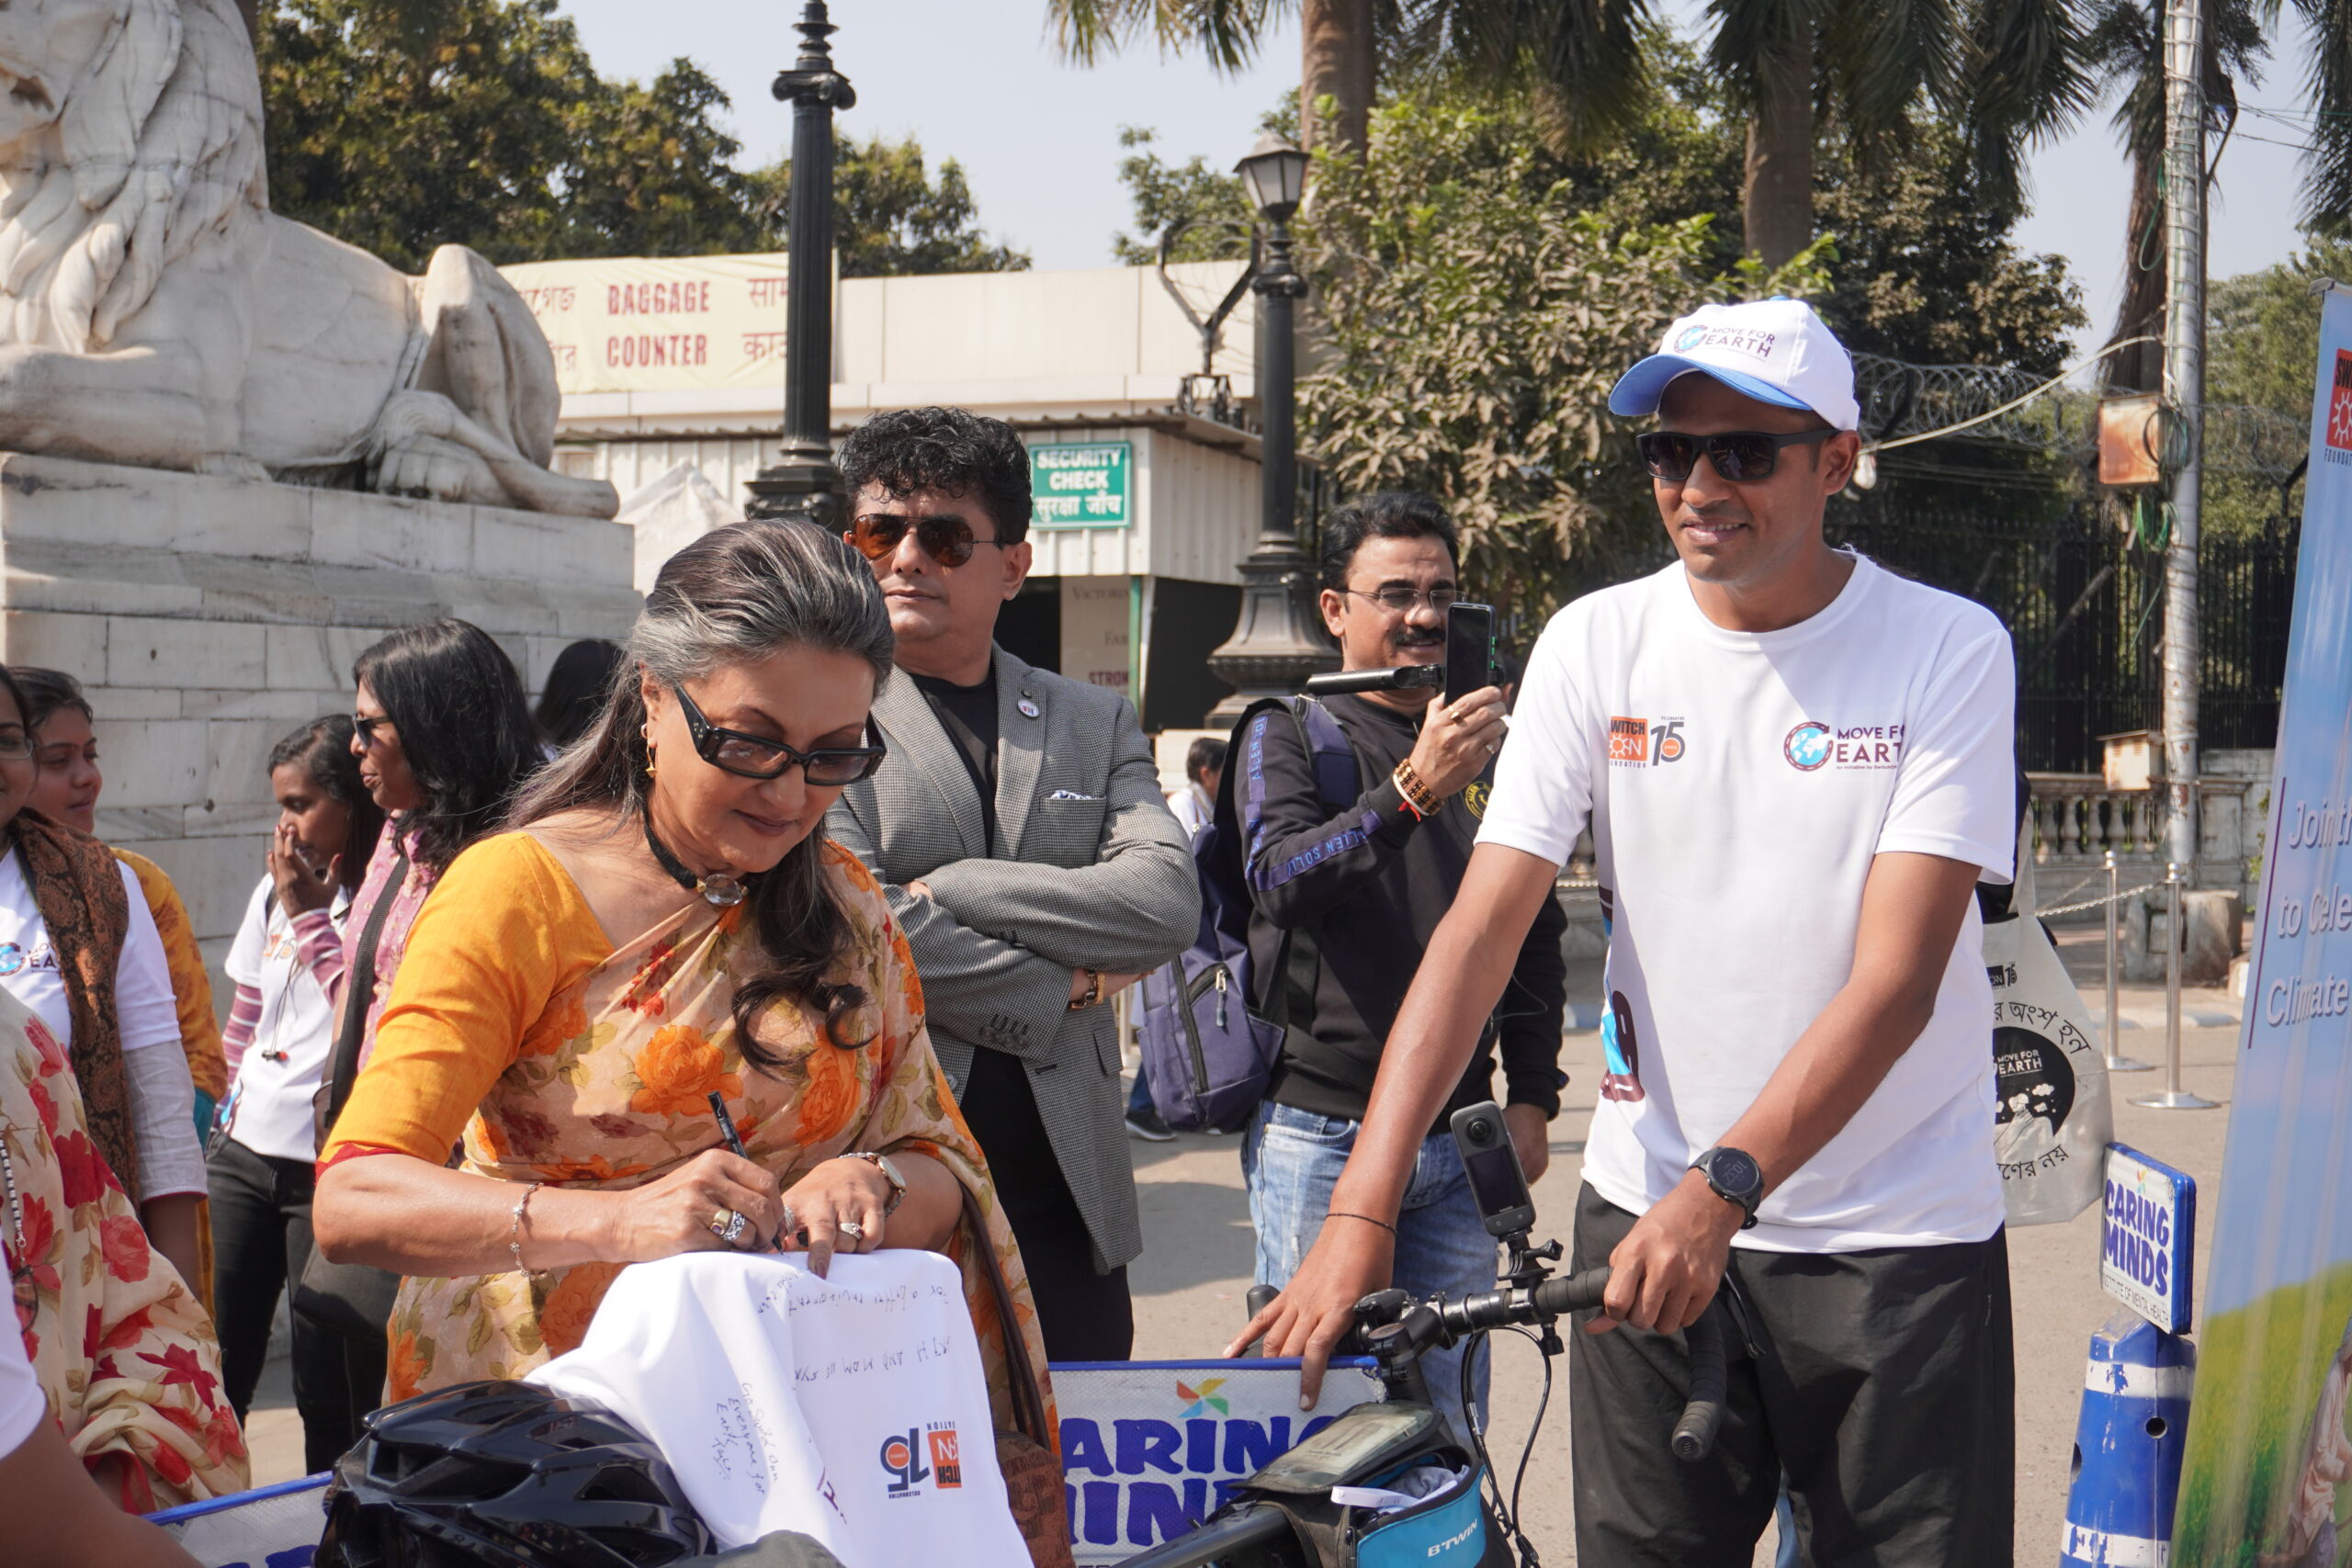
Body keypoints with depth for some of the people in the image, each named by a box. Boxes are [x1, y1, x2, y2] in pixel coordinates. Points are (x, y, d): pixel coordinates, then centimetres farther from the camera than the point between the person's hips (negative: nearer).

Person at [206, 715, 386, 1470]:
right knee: (212, 1368, 9)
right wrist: (224, 1113, 18)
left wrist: (310, 915, -15)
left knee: (329, 1388, 2)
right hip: (245, 1153, 6)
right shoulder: (275, 892, 12)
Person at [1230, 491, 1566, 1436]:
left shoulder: (1491, 749, 14)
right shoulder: (1290, 735, 2)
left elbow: (1535, 934, 18)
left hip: (1459, 1142, 4)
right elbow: (1279, 877, -17)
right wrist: (1414, 789, -30)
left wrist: (1532, 1097, 10)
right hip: (1320, 1134, -3)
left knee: (1450, 1413, 5)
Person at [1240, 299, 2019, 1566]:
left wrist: (1722, 1186, -28)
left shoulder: (1950, 651, -7)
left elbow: (1896, 977, -15)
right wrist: (1361, 1212, -17)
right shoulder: (1597, 644, 0)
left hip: (1896, 1239, -2)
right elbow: (1479, 931, -7)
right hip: (1648, 1221, 2)